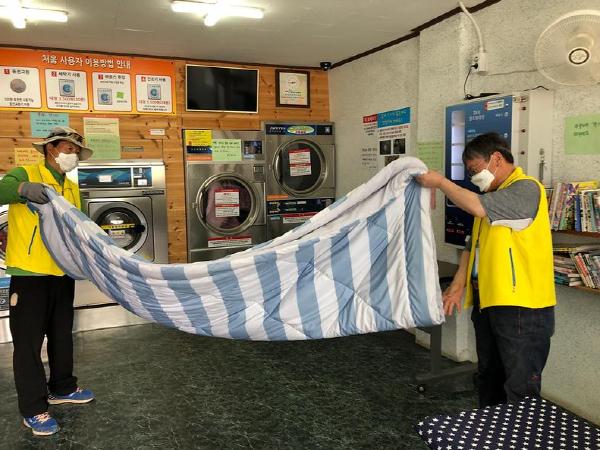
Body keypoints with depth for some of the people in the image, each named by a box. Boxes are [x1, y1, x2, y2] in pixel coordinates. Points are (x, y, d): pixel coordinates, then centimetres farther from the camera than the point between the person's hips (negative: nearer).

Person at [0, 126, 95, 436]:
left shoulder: (73, 189, 13)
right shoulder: (25, 174, -6)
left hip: (62, 272, 7)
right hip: (29, 273, -7)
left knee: (62, 334, 19)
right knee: (28, 342, 3)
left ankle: (62, 388, 37)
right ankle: (33, 410, 14)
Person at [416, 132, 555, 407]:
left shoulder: (526, 188, -12)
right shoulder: (492, 195, 16)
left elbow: (477, 207, -29)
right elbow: (473, 245, 16)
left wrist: (440, 182, -14)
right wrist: (458, 286, 5)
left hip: (521, 305, -9)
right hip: (487, 302, 9)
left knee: (520, 386, -1)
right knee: (489, 377, 20)